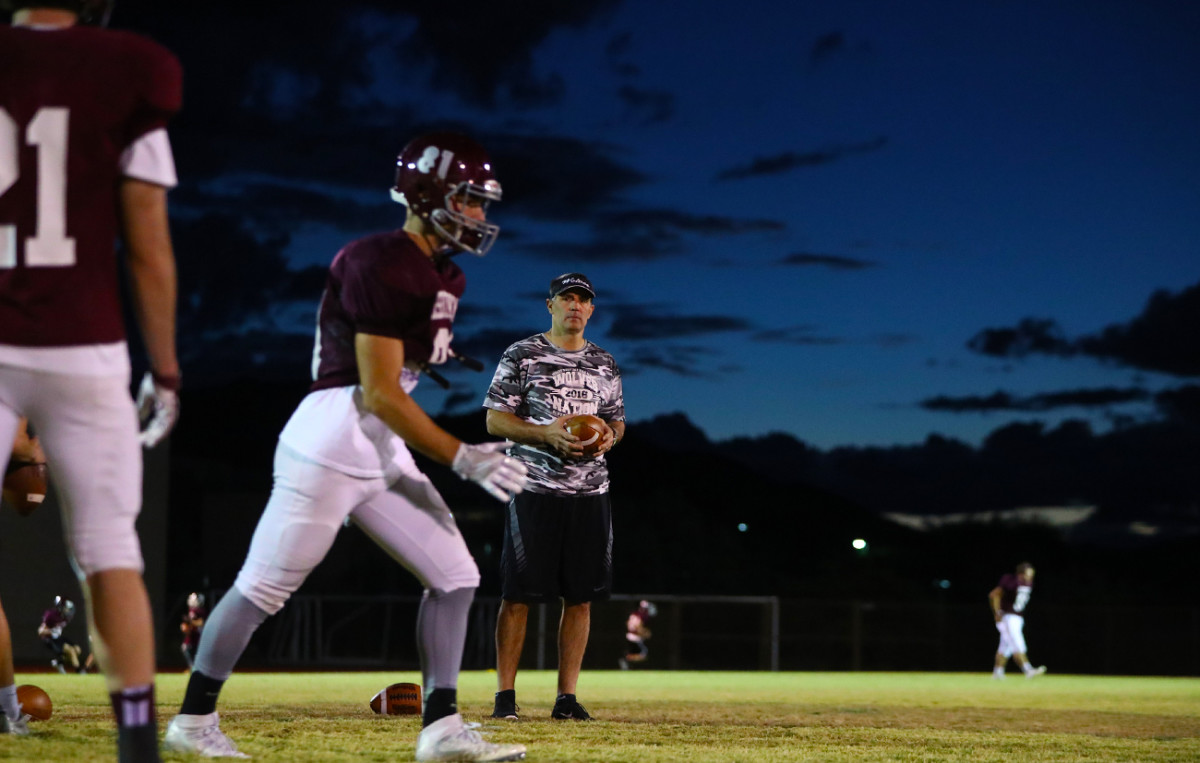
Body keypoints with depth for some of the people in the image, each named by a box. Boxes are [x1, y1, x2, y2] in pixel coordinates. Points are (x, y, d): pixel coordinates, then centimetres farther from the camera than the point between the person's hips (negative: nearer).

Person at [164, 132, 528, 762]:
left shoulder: (444, 278, 13)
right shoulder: (380, 265, -16)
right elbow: (380, 394, -19)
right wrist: (462, 459, -19)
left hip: (384, 452, 10)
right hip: (331, 442, -10)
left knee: (455, 576, 5)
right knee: (264, 588, -1)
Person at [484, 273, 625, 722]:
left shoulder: (604, 364, 16)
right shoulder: (522, 356, 1)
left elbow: (617, 420, 22)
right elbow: (495, 419, -2)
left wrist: (610, 436, -2)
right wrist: (546, 433, -16)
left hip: (590, 493, 4)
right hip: (535, 491, -4)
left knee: (580, 598, 3)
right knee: (518, 595, -6)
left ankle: (566, 697, 8)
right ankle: (505, 695, 0)